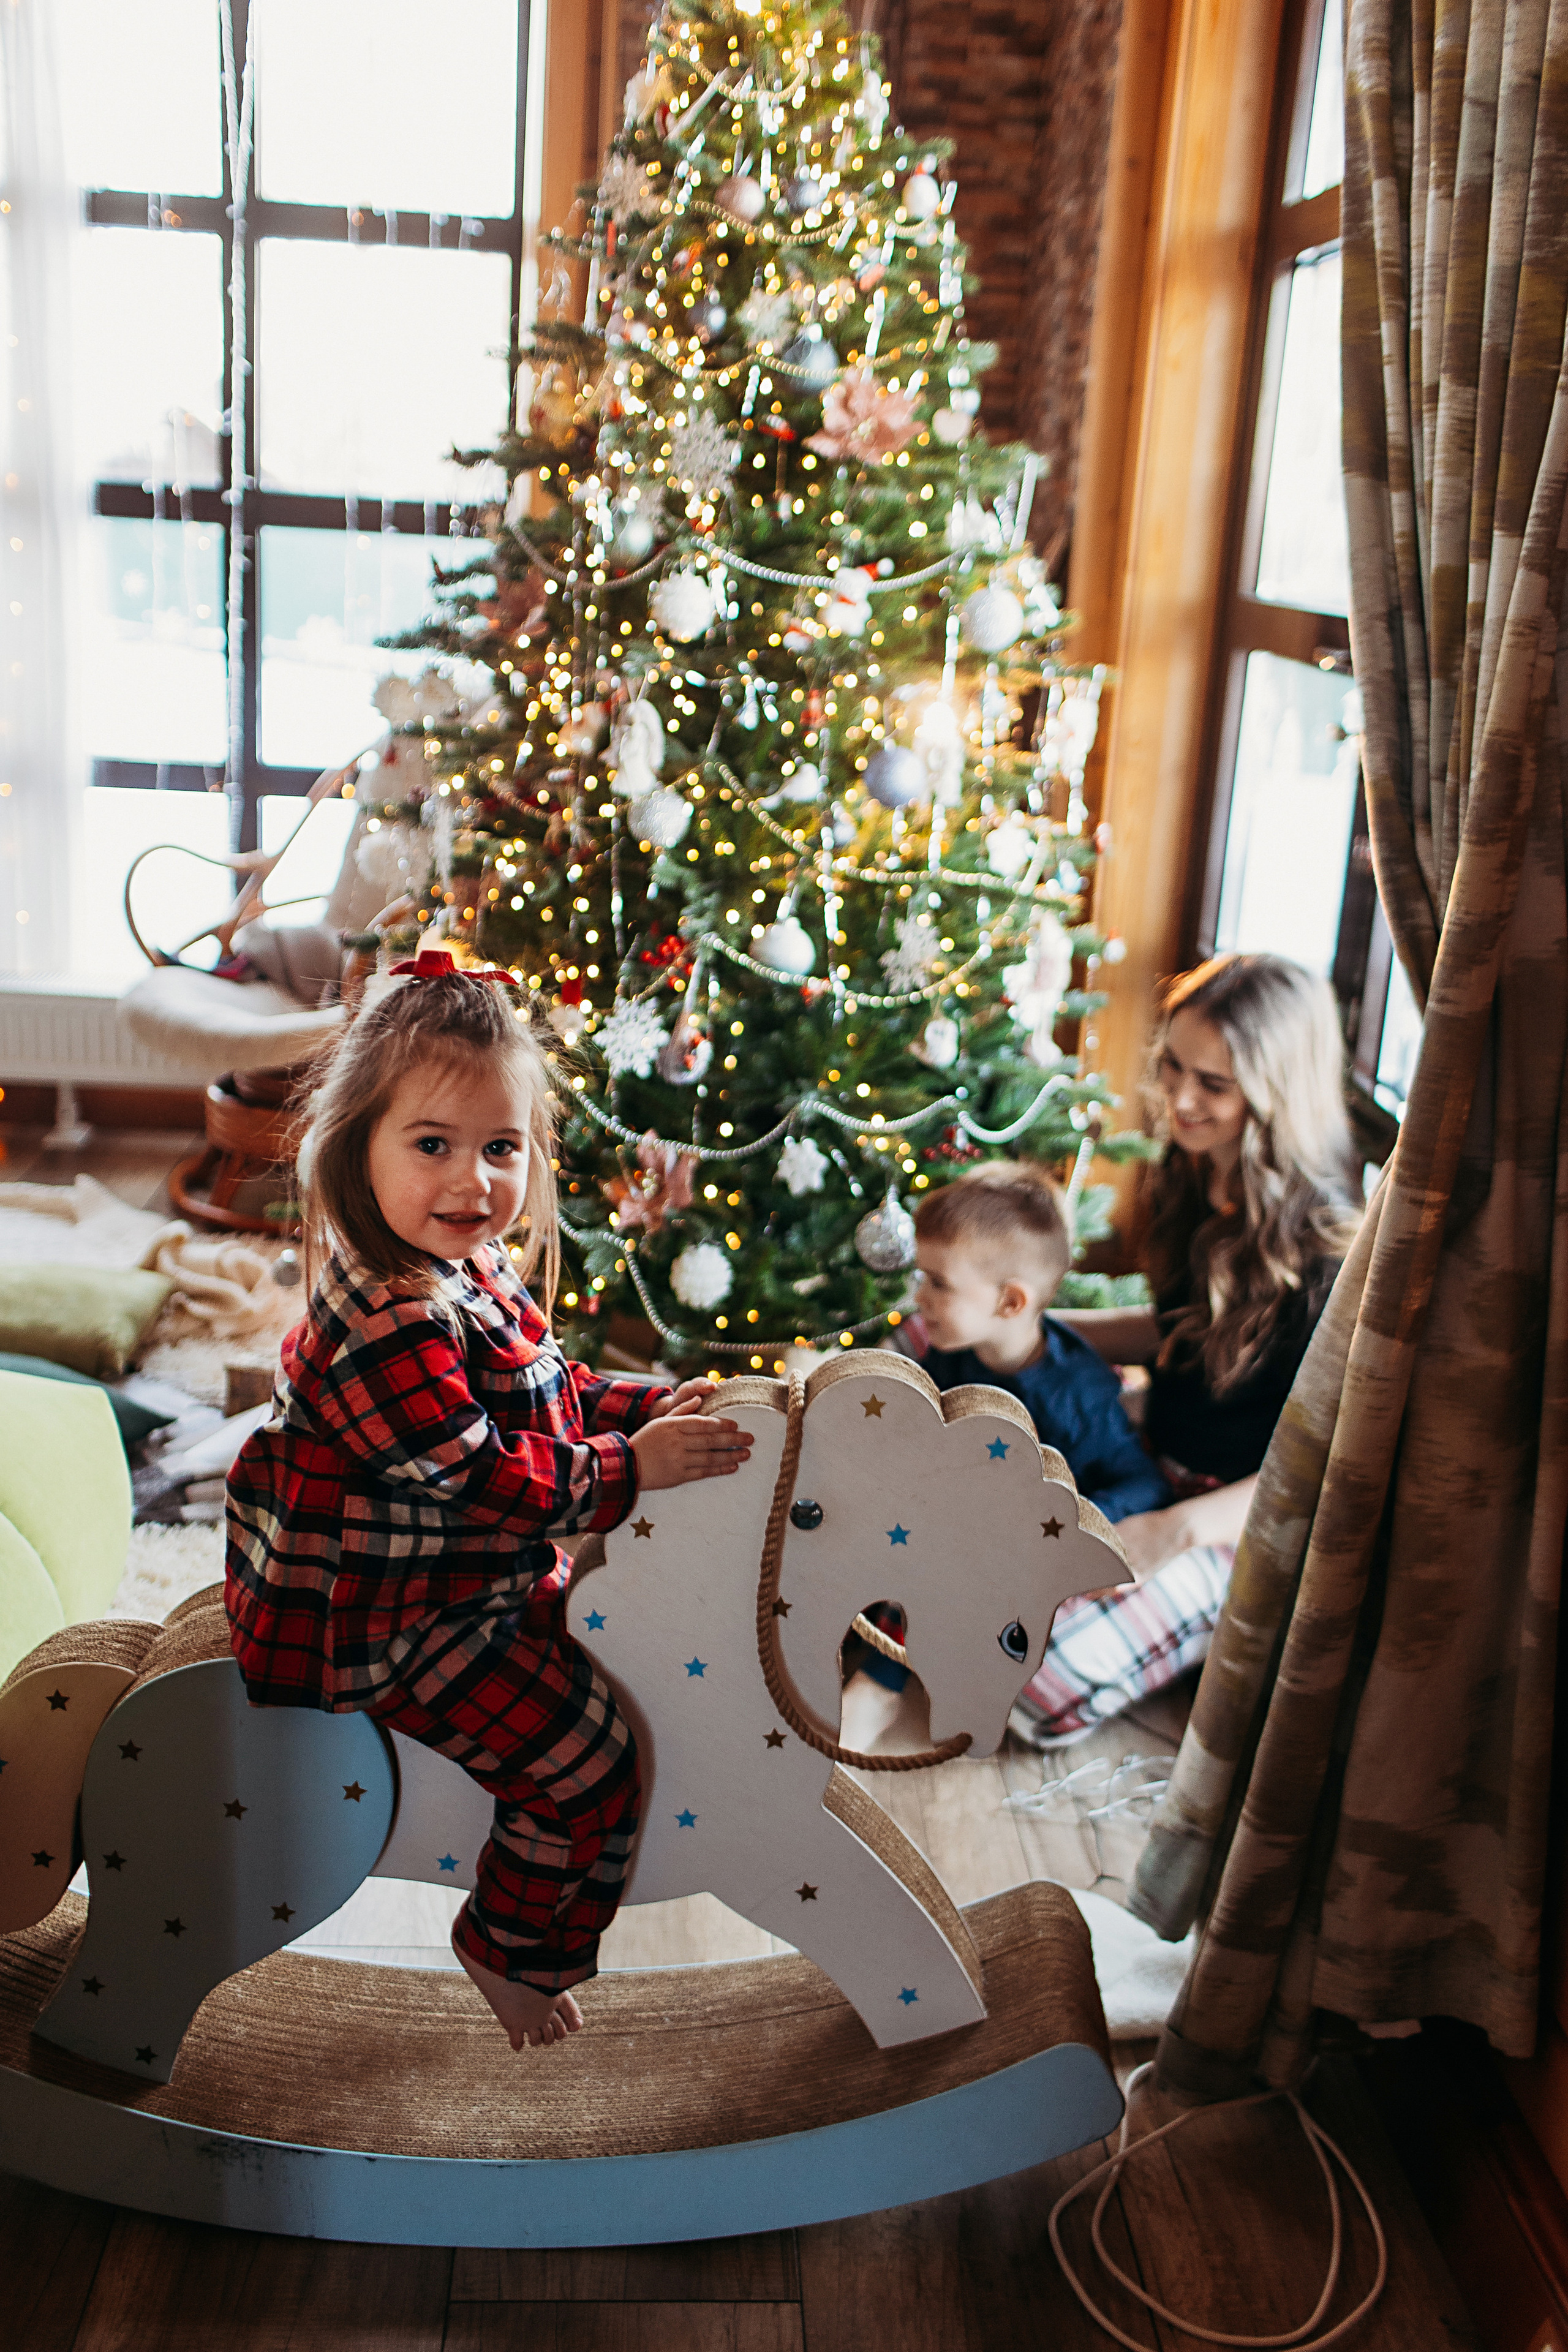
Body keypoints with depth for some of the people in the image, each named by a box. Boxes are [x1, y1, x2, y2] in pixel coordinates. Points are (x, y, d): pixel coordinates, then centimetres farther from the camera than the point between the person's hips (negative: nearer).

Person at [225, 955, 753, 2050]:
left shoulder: (478, 1277, 3)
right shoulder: (390, 1325, -29)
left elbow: (546, 1392, 16)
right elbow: (481, 1479, -28)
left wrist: (649, 1406, 4)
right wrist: (629, 1466, -23)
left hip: (477, 1577, 10)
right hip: (390, 1620, -10)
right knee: (589, 1754, -11)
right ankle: (515, 1947, 14)